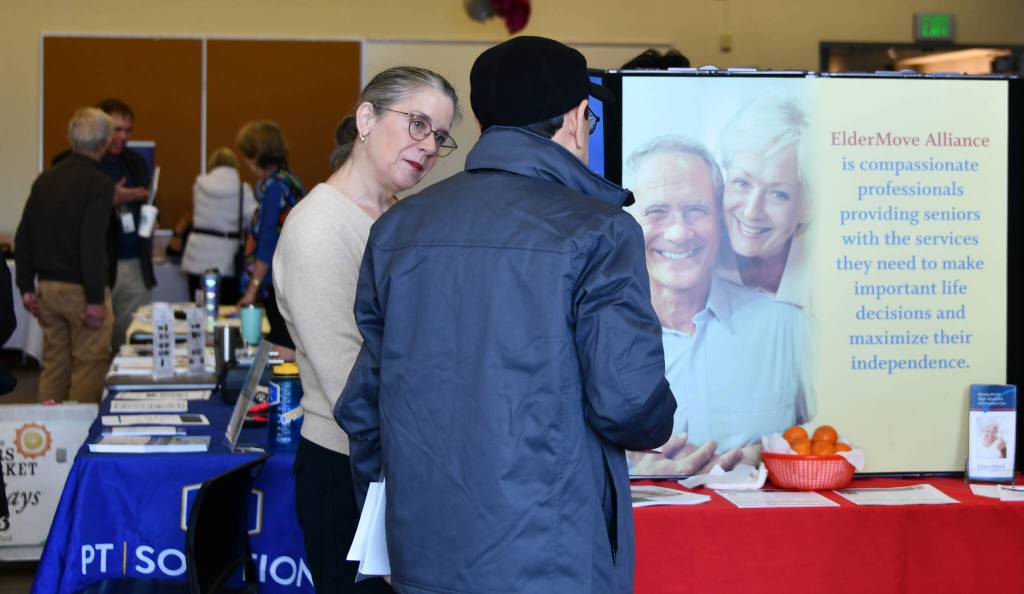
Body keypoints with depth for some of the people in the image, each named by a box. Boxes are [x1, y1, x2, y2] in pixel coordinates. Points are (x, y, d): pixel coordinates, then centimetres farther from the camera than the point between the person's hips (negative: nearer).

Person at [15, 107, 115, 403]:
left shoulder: (46, 178, 8)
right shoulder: (99, 184, -13)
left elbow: (23, 237, 10)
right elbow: (92, 244, -21)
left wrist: (26, 287, 16)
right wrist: (95, 299, -19)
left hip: (47, 287, 7)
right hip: (80, 289, -7)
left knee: (53, 366, 13)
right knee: (88, 367, 2)